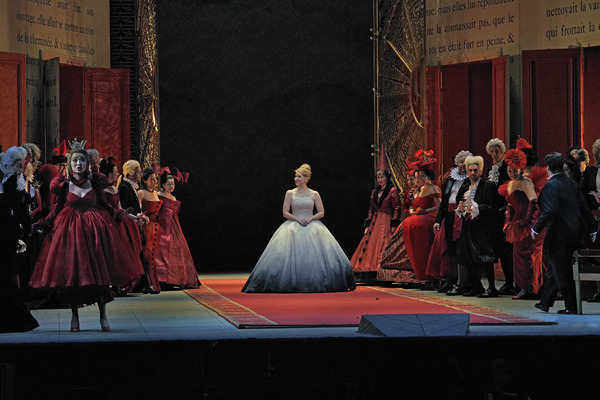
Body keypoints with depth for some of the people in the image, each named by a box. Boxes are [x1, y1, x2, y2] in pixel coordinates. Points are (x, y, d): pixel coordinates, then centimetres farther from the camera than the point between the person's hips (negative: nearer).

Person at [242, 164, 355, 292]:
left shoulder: (314, 194, 7)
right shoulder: (290, 193, 6)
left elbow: (321, 213, 6)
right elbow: (285, 213, 3)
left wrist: (310, 219, -11)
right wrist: (297, 219, -12)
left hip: (312, 226, 0)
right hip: (293, 227, 0)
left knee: (314, 255, -10)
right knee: (291, 256, -12)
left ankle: (316, 283, 0)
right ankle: (291, 284, -7)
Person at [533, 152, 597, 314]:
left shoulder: (551, 185, -15)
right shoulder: (572, 184, 9)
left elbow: (549, 211, -25)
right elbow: (584, 208, 13)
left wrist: (536, 228, -15)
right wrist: (592, 229, 21)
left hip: (559, 235, -8)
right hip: (574, 232, 8)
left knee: (561, 270, 0)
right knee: (554, 269, 17)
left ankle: (571, 307, 3)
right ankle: (545, 303, 24)